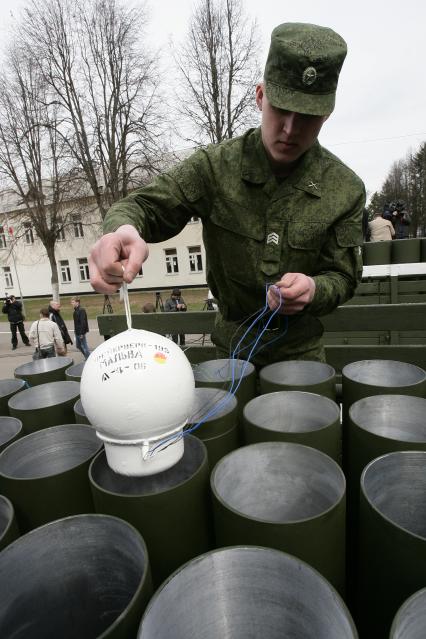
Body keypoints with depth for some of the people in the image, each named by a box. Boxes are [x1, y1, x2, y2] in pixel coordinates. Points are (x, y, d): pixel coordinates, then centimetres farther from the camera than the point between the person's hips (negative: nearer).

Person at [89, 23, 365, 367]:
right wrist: (124, 229, -40)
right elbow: (145, 204, -16)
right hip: (232, 343, 0)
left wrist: (313, 289, -30)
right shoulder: (216, 165, -16)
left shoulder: (346, 189, -13)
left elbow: (343, 277, -7)